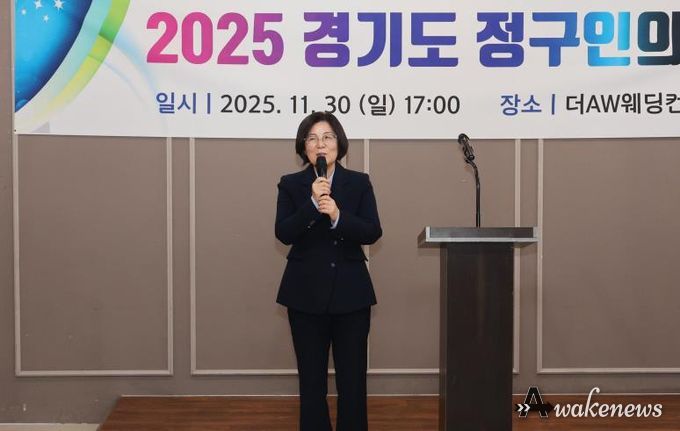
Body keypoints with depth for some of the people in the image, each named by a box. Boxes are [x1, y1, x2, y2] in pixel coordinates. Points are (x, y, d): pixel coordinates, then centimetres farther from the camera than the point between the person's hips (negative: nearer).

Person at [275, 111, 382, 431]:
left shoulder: (359, 183, 4)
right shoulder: (290, 185, 3)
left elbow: (372, 233, -6)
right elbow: (283, 233, -9)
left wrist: (338, 216, -21)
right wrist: (312, 203, -21)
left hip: (350, 292, 0)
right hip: (306, 293, 0)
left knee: (352, 378, 3)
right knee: (311, 380, 6)